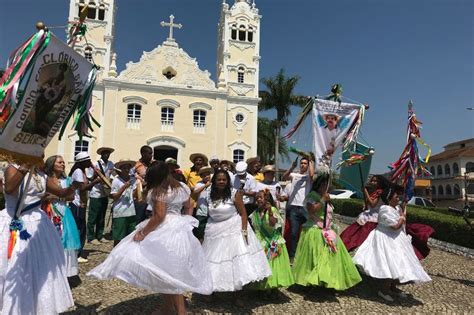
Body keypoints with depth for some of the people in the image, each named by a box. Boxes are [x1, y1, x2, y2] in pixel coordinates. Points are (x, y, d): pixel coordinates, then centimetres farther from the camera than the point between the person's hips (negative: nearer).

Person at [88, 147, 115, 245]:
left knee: (101, 217, 13)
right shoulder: (96, 164, -8)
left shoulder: (110, 164, 7)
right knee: (93, 217, 3)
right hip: (96, 194, -5)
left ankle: (100, 236, 24)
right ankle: (91, 237, 13)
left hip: (105, 194, 5)